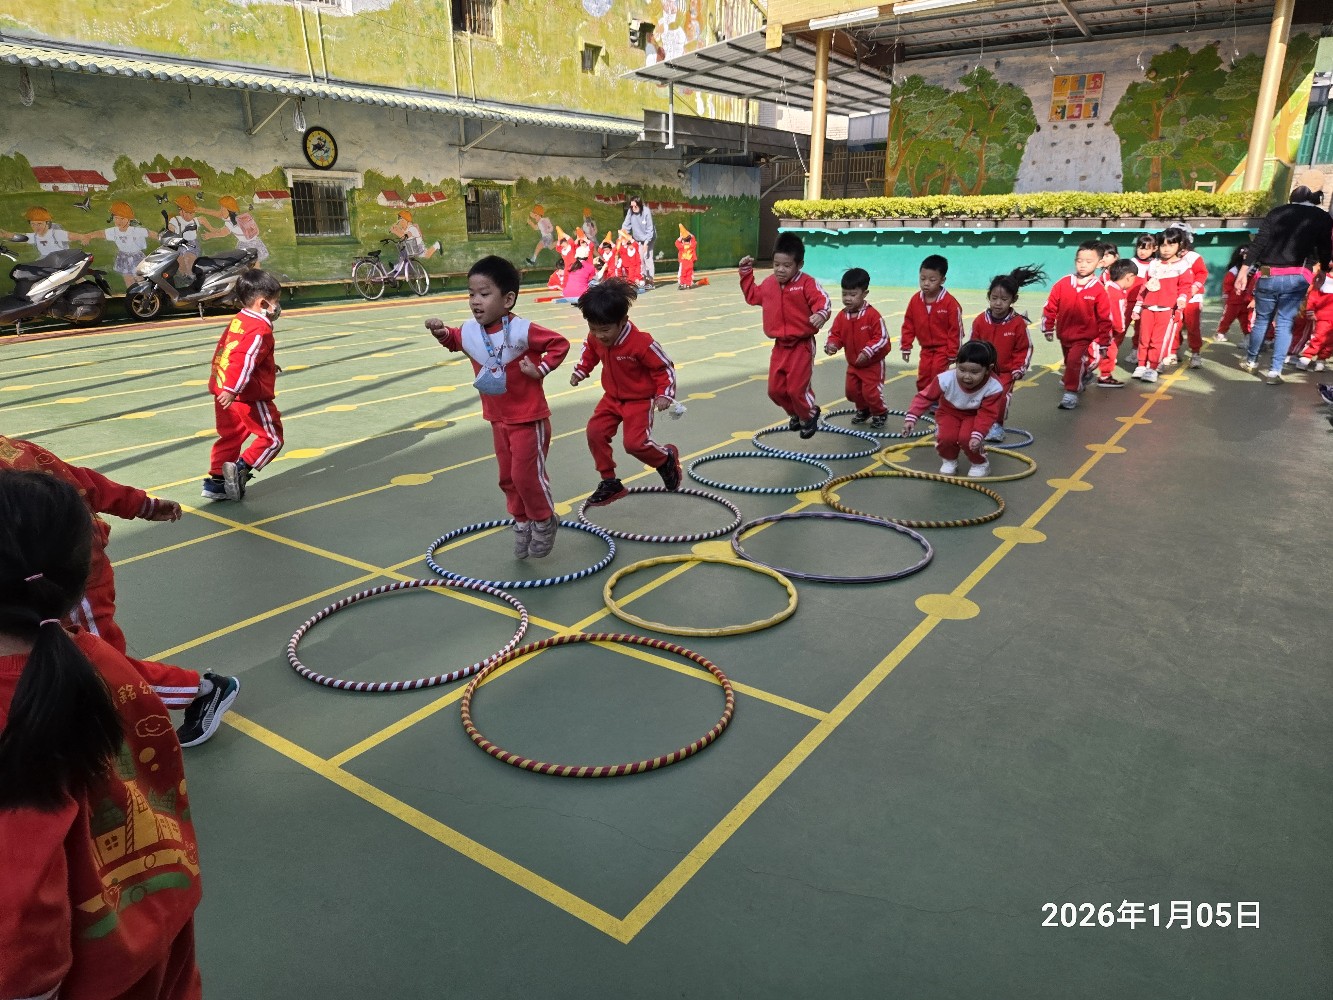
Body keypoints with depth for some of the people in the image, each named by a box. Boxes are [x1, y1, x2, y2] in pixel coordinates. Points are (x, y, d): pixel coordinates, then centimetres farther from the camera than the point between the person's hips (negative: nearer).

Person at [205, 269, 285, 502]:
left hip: (223, 392, 9)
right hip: (249, 396, -9)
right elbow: (243, 361, -27)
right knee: (272, 438, 2)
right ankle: (241, 468, -9)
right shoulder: (260, 330, -15)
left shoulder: (237, 321, 13)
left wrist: (267, 366, 38)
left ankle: (217, 481, 20)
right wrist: (231, 389, -34)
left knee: (230, 436, 17)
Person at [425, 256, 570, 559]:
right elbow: (455, 340, 18)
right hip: (498, 419, 6)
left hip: (528, 418, -6)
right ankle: (522, 523, 34)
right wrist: (442, 333, -2)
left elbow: (560, 344, -14)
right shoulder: (470, 331, -5)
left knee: (526, 475, -3)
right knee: (508, 477, 15)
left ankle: (544, 521, 21)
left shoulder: (522, 331, -22)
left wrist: (541, 369, -20)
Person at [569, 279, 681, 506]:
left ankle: (667, 458, 17)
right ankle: (609, 482, 9)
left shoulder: (641, 343, -30)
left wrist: (665, 395, -24)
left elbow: (665, 368, -18)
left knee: (634, 442, -17)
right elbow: (589, 351, 13)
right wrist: (581, 371, 3)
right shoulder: (595, 338, -13)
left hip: (640, 400, -6)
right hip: (612, 397, 6)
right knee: (595, 431, -5)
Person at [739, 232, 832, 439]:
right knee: (775, 389, 9)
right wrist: (746, 273, 16)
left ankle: (809, 416, 25)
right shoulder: (768, 283, 5)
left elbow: (822, 300, -25)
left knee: (796, 388, -6)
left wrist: (821, 314, -47)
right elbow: (752, 296, 22)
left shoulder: (807, 283, -15)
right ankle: (796, 414, 36)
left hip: (802, 344, -6)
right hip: (780, 345, 6)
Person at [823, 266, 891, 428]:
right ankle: (863, 410, 38)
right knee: (852, 390, 11)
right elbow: (835, 334, 1)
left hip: (873, 363, -6)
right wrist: (831, 344, -21)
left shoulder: (872, 315, -21)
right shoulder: (842, 316, -5)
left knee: (870, 392, -7)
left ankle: (880, 413, 19)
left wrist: (867, 352, -29)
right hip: (853, 364, 6)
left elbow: (882, 337, -21)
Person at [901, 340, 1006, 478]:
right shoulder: (945, 379, -31)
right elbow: (925, 397, -20)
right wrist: (911, 417, -29)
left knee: (966, 438, -29)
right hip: (949, 412, 1)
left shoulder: (994, 388, -30)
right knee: (945, 437, -27)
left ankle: (980, 464, 4)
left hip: (974, 416, -1)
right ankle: (949, 461, 8)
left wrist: (977, 435, -39)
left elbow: (987, 414, -24)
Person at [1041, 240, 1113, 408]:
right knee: (1070, 363, 21)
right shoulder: (1063, 284, -8)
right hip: (1064, 334, 4)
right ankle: (1086, 375, 52)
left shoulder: (1099, 290, -12)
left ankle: (1071, 393, -8)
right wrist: (1048, 328, 5)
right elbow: (1050, 307, 2)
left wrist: (1104, 342, -4)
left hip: (1084, 337, -4)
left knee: (1074, 362, -20)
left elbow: (1105, 318, -6)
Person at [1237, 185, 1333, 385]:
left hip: (1268, 275, 1)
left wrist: (1243, 271, 0)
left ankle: (1251, 361, 29)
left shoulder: (1276, 212, 9)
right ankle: (1275, 371, -1)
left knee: (1261, 319, 16)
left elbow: (1257, 244, 0)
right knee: (1284, 323, 3)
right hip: (1296, 278, -1)